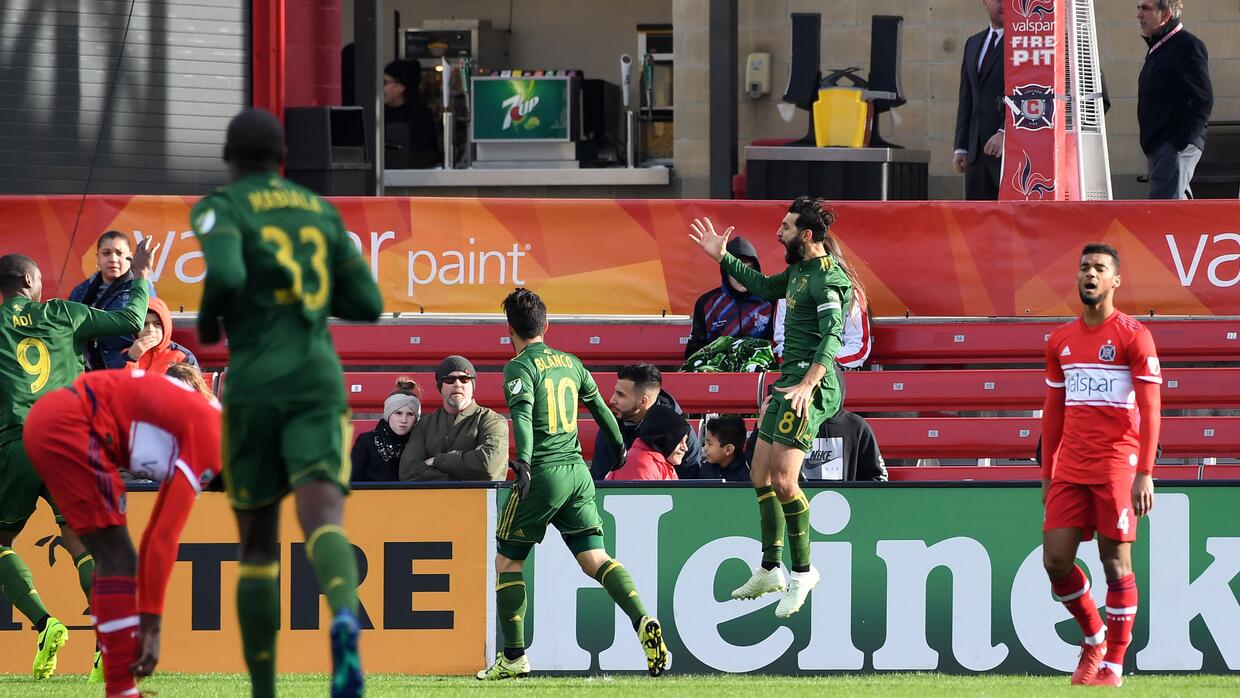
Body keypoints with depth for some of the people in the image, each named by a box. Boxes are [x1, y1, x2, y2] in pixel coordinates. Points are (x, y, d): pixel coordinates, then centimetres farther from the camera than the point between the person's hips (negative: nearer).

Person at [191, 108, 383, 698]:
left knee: (258, 542, 16)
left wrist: (207, 317, 4)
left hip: (254, 384, -2)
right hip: (318, 382, 2)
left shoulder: (218, 208, 2)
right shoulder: (319, 210, 19)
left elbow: (225, 274, -19)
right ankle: (345, 621, -53)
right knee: (323, 527, -17)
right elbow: (367, 304, 16)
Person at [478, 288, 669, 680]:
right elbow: (601, 409, 24)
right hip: (577, 472, 6)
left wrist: (523, 461, -37)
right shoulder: (571, 363, 14)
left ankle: (513, 657, 8)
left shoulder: (520, 369, -6)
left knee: (507, 562, 9)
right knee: (595, 559, 0)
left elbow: (523, 413, -23)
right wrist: (620, 448, 41)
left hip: (542, 473, -6)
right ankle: (643, 622, -24)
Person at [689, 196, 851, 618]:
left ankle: (803, 571, -8)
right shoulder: (800, 269, 14)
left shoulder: (827, 277, -16)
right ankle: (770, 570, 22)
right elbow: (766, 287, 34)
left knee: (783, 479, -18)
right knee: (761, 475, 14)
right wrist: (723, 258, 34)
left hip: (811, 385, -11)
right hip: (791, 379, 11)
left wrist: (808, 384, -37)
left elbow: (832, 334, -26)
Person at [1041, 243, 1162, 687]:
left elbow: (1150, 409, -8)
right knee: (1055, 559, 0)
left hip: (1117, 464, -5)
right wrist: (1047, 474, 15)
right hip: (1070, 468, 5)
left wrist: (1145, 474, -15)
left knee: (1116, 562, -3)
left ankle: (1113, 665, 3)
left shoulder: (1133, 337, -4)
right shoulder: (1061, 341, 13)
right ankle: (1093, 637, 22)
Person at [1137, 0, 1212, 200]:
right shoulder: (1157, 48, 19)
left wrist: (1182, 140, -21)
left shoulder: (1188, 46, -10)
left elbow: (1203, 101, -16)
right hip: (1157, 147, 10)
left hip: (1177, 146, -10)